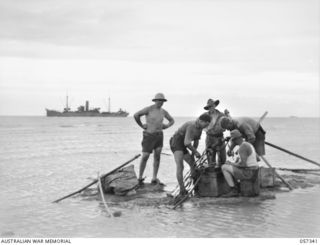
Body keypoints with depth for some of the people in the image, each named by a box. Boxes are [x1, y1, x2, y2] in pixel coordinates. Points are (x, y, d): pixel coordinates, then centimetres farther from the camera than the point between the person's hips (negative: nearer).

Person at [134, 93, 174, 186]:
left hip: (159, 135, 5)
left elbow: (172, 120, 22)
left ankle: (154, 179, 6)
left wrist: (166, 126, 4)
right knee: (145, 157, -7)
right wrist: (141, 125, -13)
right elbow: (136, 115, -20)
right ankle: (140, 178, 4)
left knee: (157, 156, 1)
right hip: (148, 135, -5)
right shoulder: (149, 109, -11)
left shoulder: (163, 111, 7)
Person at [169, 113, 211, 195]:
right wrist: (196, 152, -16)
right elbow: (187, 142, -29)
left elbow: (196, 142, 16)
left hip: (182, 146, 10)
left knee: (193, 165, 17)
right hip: (176, 143, -10)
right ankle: (182, 190, -28)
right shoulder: (191, 125, -24)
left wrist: (192, 154, 10)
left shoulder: (200, 128, 7)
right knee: (180, 167, -26)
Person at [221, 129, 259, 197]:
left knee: (224, 167, -4)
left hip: (247, 173, -10)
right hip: (253, 172, 10)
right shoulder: (248, 145, 14)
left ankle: (234, 191, -4)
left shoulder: (242, 147, -18)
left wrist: (231, 164, -9)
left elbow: (243, 164, -24)